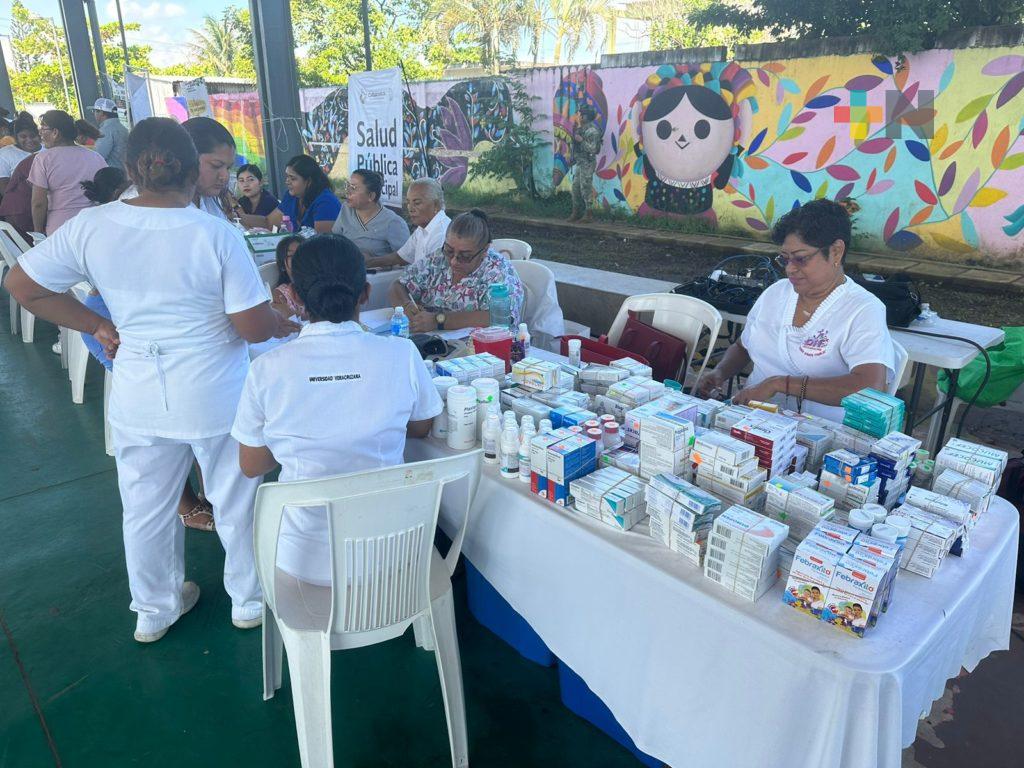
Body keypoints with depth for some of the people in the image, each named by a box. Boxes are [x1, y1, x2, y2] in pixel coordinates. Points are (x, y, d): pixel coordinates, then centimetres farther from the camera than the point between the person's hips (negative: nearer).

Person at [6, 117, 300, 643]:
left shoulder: (90, 227, -7)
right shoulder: (218, 235, -19)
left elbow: (20, 284, 2)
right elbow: (254, 327, -18)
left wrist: (98, 326, 8)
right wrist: (284, 325, 3)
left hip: (137, 397, 4)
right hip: (216, 397, -3)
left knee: (146, 508, 21)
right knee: (236, 503, 17)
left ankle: (154, 610, 41)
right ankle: (250, 600, 36)